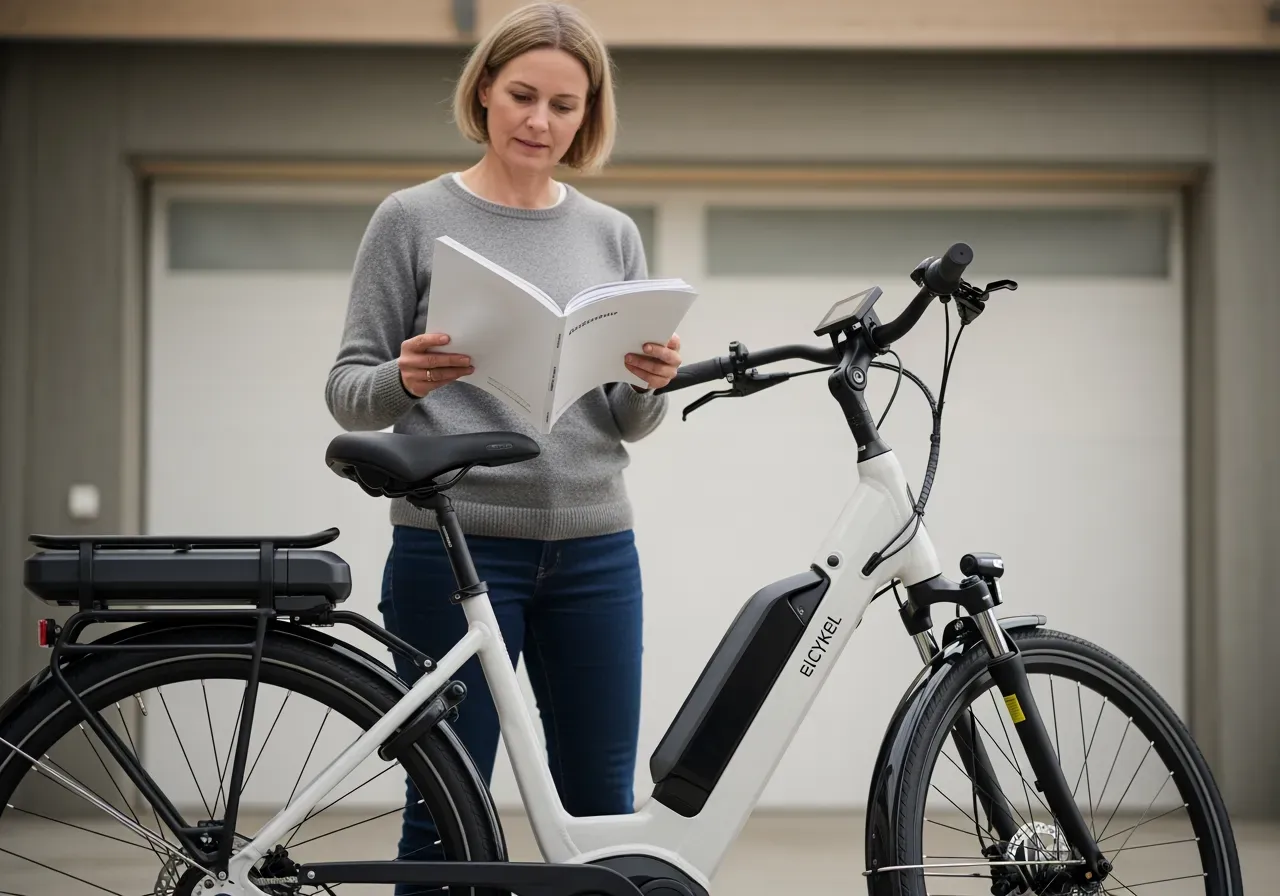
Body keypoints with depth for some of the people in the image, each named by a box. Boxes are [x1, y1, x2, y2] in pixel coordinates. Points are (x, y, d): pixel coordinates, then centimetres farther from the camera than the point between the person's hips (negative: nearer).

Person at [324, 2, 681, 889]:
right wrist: (406, 380, -21)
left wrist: (652, 383, -12)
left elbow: (628, 423, 11)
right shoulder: (414, 218, 1)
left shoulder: (612, 235, 11)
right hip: (455, 544, -3)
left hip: (593, 548, 4)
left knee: (602, 808, 8)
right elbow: (348, 390, 1)